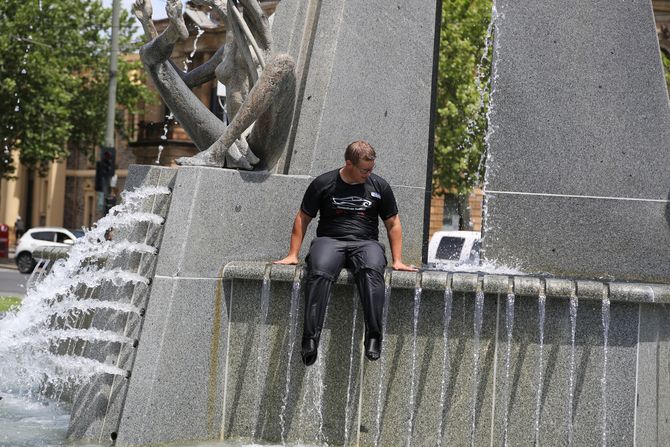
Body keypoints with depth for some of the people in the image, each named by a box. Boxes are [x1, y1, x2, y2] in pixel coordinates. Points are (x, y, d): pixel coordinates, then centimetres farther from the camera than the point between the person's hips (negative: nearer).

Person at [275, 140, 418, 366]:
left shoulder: (379, 186, 11)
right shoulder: (323, 184, 6)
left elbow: (392, 224, 18)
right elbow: (303, 219, 12)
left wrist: (397, 261, 9)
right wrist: (293, 254, 6)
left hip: (366, 242, 1)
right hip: (329, 240, -1)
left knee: (372, 271, -36)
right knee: (319, 273, -36)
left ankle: (373, 336, -43)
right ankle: (310, 339, -43)